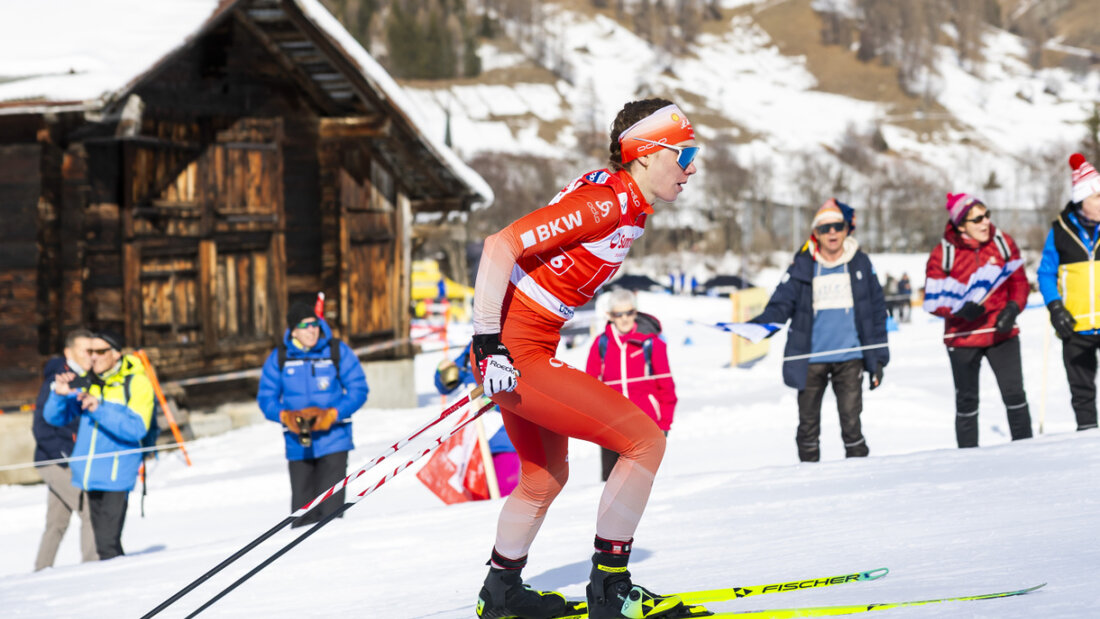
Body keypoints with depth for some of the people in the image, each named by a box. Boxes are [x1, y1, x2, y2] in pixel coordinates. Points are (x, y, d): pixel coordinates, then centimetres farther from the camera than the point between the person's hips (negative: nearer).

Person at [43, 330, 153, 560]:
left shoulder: (136, 382, -4)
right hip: (89, 472, 6)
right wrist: (59, 394, -10)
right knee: (100, 539, 11)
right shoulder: (87, 383, 12)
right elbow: (55, 417, 10)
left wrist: (100, 411, -25)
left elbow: (136, 428, -16)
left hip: (116, 472, -6)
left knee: (108, 542, -14)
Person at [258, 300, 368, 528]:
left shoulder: (338, 351, -1)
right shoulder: (278, 358, 3)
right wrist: (285, 416, -14)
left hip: (333, 439, -2)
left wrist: (333, 414, -15)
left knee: (331, 505, -8)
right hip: (298, 444, 2)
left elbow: (358, 389, 0)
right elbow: (265, 397, 7)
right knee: (303, 507, 4)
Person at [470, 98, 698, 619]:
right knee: (646, 441, -11)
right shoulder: (604, 203, -20)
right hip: (515, 356, -10)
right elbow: (499, 246, -24)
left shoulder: (626, 203, 9)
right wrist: (489, 344, -25)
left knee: (546, 476, 26)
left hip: (520, 352, 10)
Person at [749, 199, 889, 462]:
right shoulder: (802, 266, 2)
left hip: (849, 359, -1)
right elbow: (781, 305, -3)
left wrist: (878, 359, 7)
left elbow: (877, 312, 10)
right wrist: (760, 323, -25)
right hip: (811, 360, 1)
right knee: (808, 424, 8)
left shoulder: (860, 264, 5)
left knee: (851, 422, -8)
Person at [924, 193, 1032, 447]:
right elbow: (933, 300, -6)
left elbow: (1019, 282, 7)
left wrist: (1013, 308, -11)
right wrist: (960, 309, -23)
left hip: (1002, 332, 1)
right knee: (967, 400, 9)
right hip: (963, 338, -1)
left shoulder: (1003, 243, -1)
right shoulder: (942, 254, -8)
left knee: (1014, 393, -3)